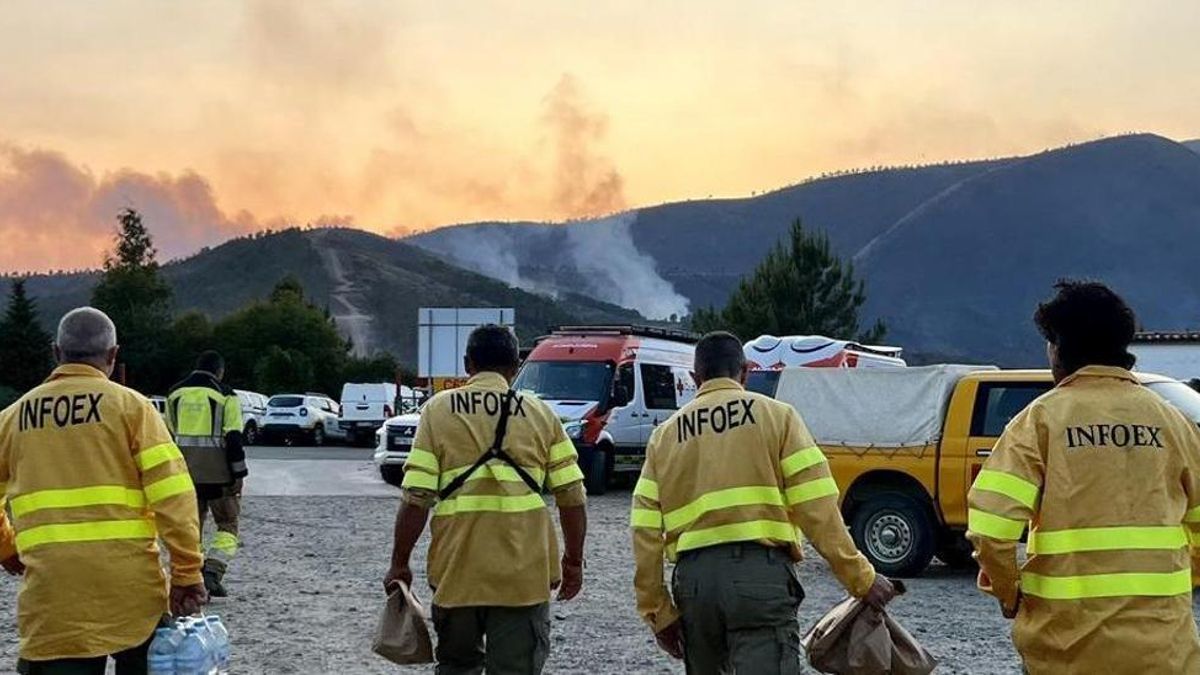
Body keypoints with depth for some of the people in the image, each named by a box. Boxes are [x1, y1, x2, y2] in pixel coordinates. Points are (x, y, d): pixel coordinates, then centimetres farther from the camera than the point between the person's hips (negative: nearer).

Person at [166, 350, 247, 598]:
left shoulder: (175, 394, 10)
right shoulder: (225, 396, -5)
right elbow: (233, 438, -9)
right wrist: (239, 475, -5)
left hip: (183, 470, 4)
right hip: (216, 470, -4)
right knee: (227, 524, 6)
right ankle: (213, 571, -12)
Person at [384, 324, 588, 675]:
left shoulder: (439, 410, 3)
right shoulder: (540, 413, 6)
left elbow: (416, 499, -3)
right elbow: (572, 497, 3)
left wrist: (399, 564, 5)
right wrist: (574, 561, 14)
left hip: (457, 567, 0)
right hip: (524, 572, 0)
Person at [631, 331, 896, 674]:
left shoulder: (665, 435, 15)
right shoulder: (776, 415, 6)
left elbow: (646, 532, 8)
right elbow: (817, 507, -2)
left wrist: (657, 610, 13)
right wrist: (861, 578, 2)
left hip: (693, 578, 4)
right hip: (759, 570, -3)